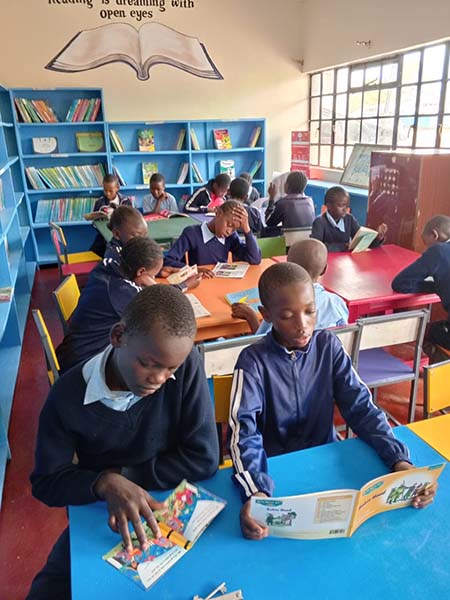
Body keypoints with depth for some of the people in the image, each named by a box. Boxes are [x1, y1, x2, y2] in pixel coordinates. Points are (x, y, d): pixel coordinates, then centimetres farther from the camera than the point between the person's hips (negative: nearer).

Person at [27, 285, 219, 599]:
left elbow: (204, 460, -19)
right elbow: (46, 481, -10)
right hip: (100, 515, 1)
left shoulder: (187, 366, -22)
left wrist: (120, 475, -19)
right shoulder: (69, 393, -19)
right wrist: (105, 483, -29)